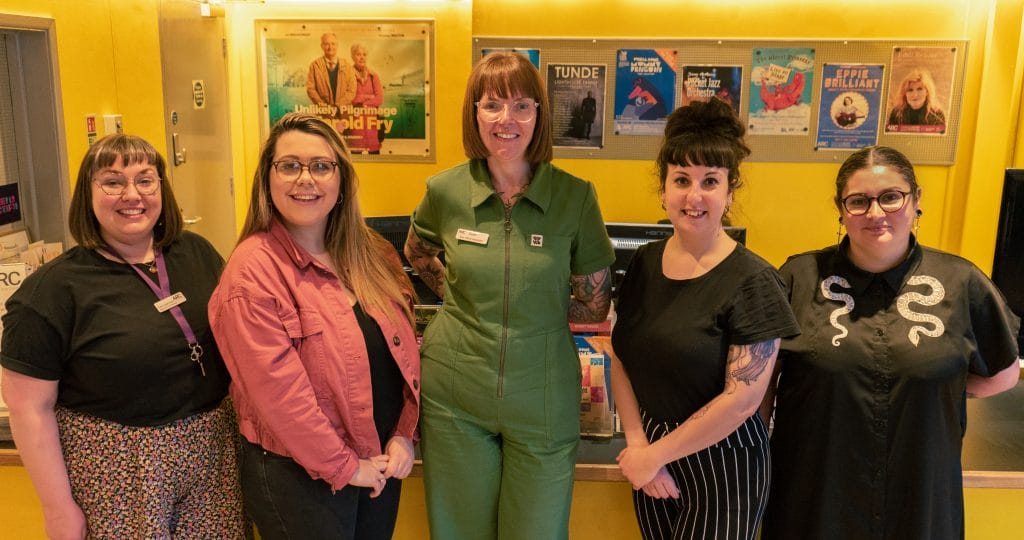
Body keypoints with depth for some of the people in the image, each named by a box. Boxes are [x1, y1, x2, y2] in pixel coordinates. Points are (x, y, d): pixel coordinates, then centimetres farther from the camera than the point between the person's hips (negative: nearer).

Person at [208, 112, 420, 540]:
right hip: (300, 475, -6)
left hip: (383, 462, 6)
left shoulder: (373, 254, 2)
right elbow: (278, 390, -20)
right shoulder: (253, 270, -17)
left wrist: (404, 435, -4)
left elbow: (404, 351, 5)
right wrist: (345, 466, -15)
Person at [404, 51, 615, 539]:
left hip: (542, 394, -1)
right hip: (455, 393, 1)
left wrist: (529, 309, -3)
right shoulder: (445, 190, -5)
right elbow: (416, 253, 17)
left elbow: (594, 305, 0)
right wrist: (461, 299, 5)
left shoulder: (575, 196, -9)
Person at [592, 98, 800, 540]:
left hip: (720, 464, -5)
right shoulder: (644, 263, 0)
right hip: (650, 457, 5)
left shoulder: (752, 282, -16)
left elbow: (742, 399, -18)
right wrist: (638, 445, -9)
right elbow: (620, 359, 1)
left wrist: (657, 454, -13)